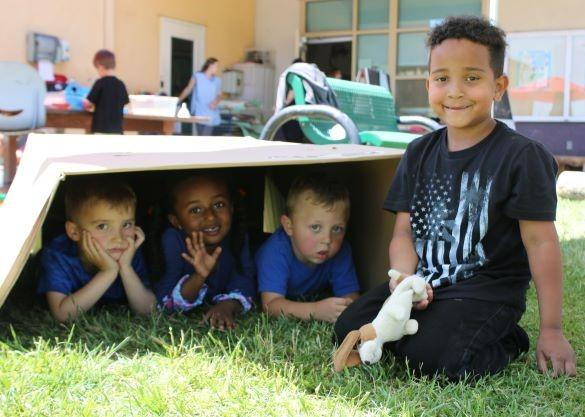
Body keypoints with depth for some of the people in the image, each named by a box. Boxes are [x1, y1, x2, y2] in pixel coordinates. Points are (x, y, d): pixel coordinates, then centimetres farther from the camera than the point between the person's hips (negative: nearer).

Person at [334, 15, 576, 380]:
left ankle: (506, 343, 3)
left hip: (487, 291, -5)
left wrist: (552, 330, -9)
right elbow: (404, 230, 6)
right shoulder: (420, 153, 8)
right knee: (349, 329, -10)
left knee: (431, 358, -27)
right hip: (423, 282, 5)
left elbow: (540, 242, -10)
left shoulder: (522, 156, -9)